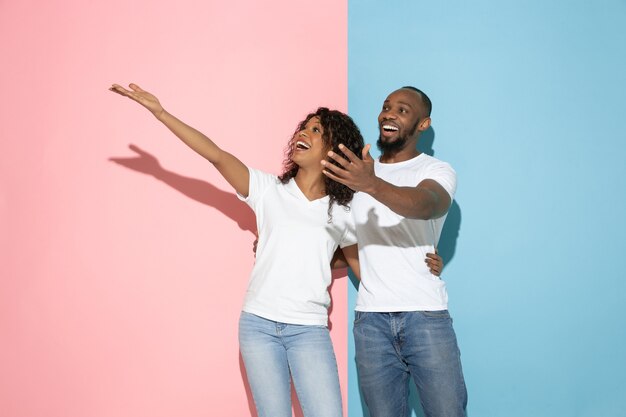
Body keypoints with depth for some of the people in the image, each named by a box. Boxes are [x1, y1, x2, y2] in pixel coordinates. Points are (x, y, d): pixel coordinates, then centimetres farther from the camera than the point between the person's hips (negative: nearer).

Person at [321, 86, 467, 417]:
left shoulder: (437, 171, 2)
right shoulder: (357, 171, 17)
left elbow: (426, 204, -22)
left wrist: (372, 185, -41)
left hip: (425, 315, -3)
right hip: (371, 318, 4)